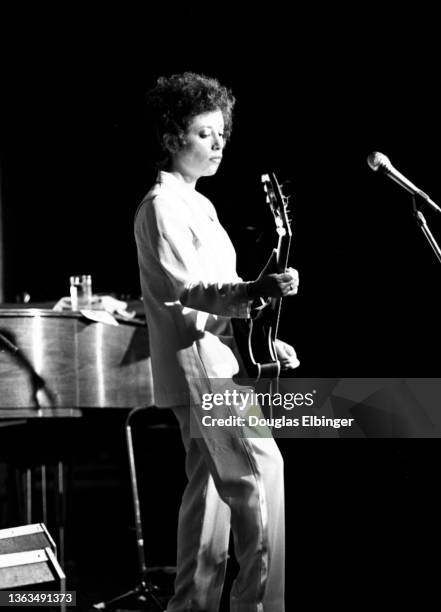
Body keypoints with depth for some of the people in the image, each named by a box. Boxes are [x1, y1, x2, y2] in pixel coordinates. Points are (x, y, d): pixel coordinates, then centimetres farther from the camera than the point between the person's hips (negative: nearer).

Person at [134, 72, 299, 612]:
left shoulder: (197, 204, 21)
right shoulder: (162, 204, -10)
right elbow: (180, 288, -22)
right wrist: (254, 291, -35)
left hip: (217, 360, 10)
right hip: (199, 365, -10)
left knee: (213, 485, 9)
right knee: (261, 470, -14)